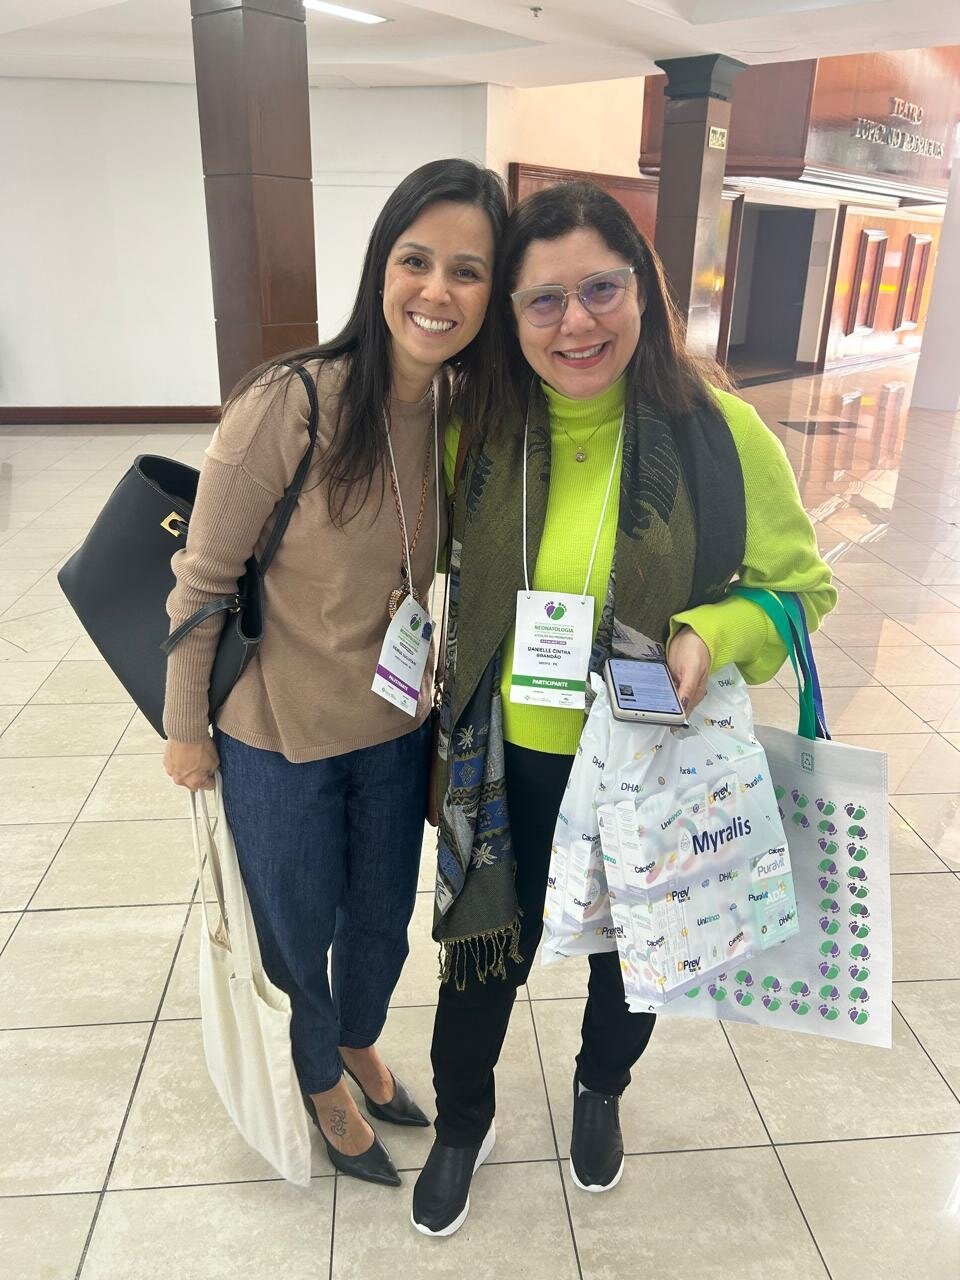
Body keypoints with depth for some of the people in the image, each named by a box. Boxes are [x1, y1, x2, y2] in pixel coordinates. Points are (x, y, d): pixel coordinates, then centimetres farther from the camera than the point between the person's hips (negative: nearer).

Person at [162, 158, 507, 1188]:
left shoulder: (465, 411, -7)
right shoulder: (285, 404, -25)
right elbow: (203, 578, -14)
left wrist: (439, 693, 7)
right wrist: (185, 727, -6)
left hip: (398, 727, 5)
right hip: (280, 736, -4)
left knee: (383, 915, 25)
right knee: (297, 930, 19)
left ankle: (360, 1044, 57)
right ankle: (318, 1083, 51)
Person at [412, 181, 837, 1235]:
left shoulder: (720, 434, -16)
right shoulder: (482, 431, -9)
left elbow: (799, 587, -6)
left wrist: (712, 634, -25)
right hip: (508, 766, 1)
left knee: (631, 950, 24)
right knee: (485, 950, 19)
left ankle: (600, 1091, 59)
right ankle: (461, 1123, 51)